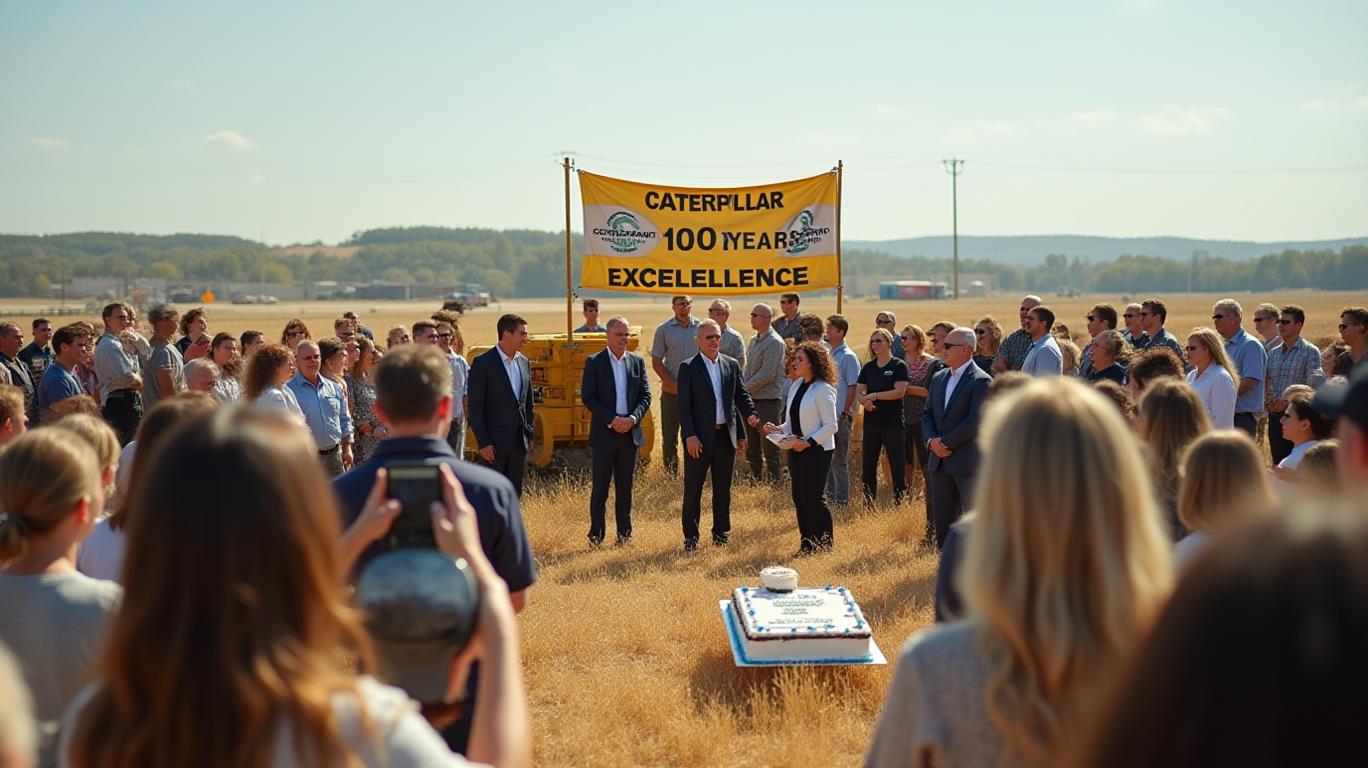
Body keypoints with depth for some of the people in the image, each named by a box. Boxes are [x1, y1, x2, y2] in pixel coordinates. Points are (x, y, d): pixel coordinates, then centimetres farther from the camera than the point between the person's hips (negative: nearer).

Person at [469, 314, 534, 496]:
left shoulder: (523, 362, 10)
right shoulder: (482, 363, -10)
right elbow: (475, 408, -12)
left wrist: (529, 435, 13)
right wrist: (483, 443, -15)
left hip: (519, 441, 6)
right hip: (495, 442, -6)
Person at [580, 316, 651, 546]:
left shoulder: (637, 362, 9)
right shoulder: (594, 362, -2)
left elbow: (645, 396, 7)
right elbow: (587, 397, -7)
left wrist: (633, 418, -10)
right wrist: (612, 420, -15)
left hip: (630, 432, 3)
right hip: (604, 433, -3)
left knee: (625, 486, 9)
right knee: (600, 486, 0)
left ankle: (624, 534, 15)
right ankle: (596, 535, 6)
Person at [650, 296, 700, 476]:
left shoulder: (701, 327, 3)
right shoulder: (664, 330, 0)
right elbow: (656, 362, 0)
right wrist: (674, 384, -9)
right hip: (671, 392, -1)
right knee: (669, 436, 3)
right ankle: (670, 474, 11)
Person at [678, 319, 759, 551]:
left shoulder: (732, 365, 9)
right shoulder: (688, 368, -5)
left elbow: (741, 395, 13)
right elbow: (684, 405, -8)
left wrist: (751, 413, -5)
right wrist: (690, 435, -16)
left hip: (726, 436, 4)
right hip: (699, 438, -4)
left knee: (723, 488, 13)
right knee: (693, 488, 1)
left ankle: (721, 533, 23)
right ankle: (690, 537, 8)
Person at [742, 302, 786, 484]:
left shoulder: (774, 342, -13)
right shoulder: (754, 340, 14)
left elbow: (767, 374, -19)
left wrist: (745, 388, -13)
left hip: (768, 402, -9)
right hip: (751, 400, 9)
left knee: (770, 449, -4)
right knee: (752, 448, 14)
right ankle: (754, 482, 24)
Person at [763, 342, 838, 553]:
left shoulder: (823, 390, -14)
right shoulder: (796, 386, 11)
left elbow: (831, 426, -16)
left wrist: (808, 442, -21)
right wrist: (779, 429, 0)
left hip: (816, 451, -8)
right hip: (796, 450, 8)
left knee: (813, 498, -7)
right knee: (799, 498, 10)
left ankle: (824, 545, 5)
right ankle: (806, 545, 19)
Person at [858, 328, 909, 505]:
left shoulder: (899, 366, -4)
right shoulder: (868, 367, 11)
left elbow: (899, 391, -14)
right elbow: (859, 392, 8)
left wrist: (874, 395, -13)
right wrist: (864, 401, -14)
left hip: (893, 423, -5)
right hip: (871, 423, 5)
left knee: (897, 465, -3)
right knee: (868, 466, 8)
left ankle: (900, 502, 4)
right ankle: (868, 504, 16)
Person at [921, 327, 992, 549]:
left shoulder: (981, 381, -11)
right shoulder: (938, 378, 13)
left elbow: (976, 421, -18)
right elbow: (927, 413, 13)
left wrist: (946, 443, -14)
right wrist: (932, 441, -5)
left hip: (968, 461, -7)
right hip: (939, 460, 7)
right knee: (942, 517, 10)